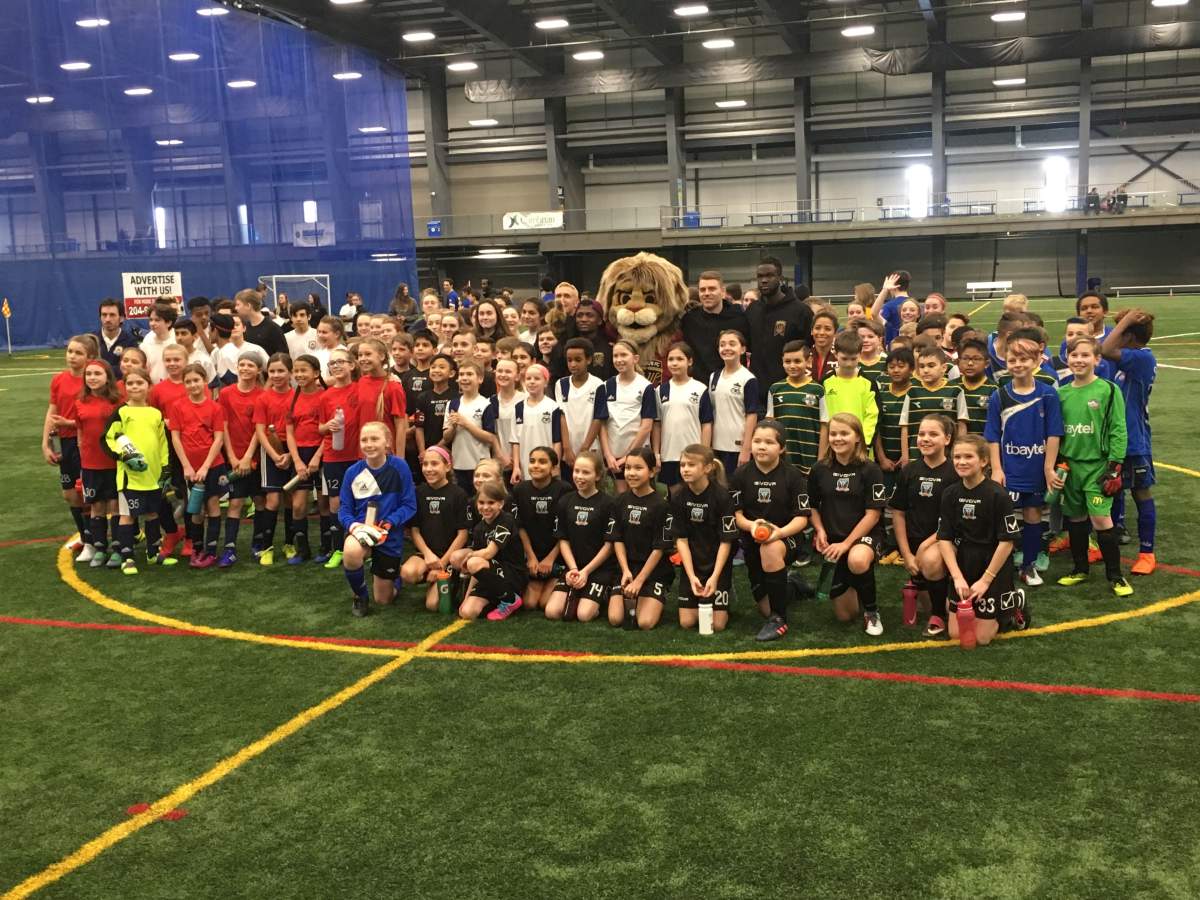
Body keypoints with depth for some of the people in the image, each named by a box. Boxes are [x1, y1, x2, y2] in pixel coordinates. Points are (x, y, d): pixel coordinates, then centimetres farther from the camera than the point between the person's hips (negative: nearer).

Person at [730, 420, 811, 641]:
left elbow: (802, 517, -12)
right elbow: (736, 514, -4)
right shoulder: (741, 474, -4)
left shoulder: (792, 476, -10)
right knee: (765, 609, 6)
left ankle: (779, 619, -27)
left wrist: (780, 532, -32)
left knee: (771, 549, -41)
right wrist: (751, 525, -27)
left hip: (785, 537, -3)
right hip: (752, 539, 3)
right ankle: (788, 585, 43)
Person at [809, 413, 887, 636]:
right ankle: (851, 584, 42)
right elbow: (812, 506, 11)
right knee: (844, 615, 5)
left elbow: (873, 514, -13)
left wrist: (846, 543, -19)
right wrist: (820, 531, -9)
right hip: (832, 540, 3)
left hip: (863, 535, -3)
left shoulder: (870, 470, -10)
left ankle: (871, 611, -13)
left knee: (857, 560, -42)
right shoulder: (820, 470, 0)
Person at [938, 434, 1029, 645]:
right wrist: (957, 577, -13)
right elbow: (944, 539, -2)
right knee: (956, 634, 4)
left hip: (993, 565, -5)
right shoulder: (950, 494, -2)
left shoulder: (998, 495, -16)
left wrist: (985, 580, -14)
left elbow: (1007, 541, -15)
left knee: (981, 637, -3)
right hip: (963, 565, 5)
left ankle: (1015, 601, 22)